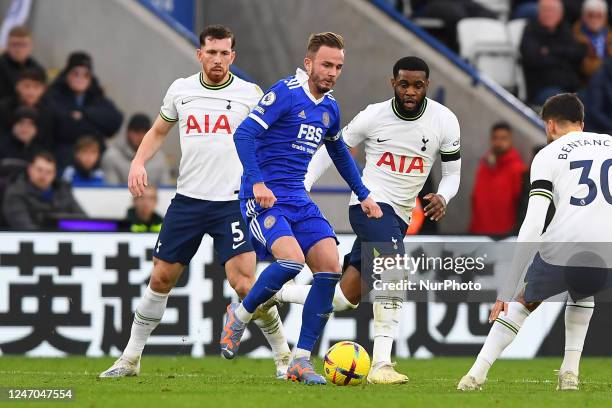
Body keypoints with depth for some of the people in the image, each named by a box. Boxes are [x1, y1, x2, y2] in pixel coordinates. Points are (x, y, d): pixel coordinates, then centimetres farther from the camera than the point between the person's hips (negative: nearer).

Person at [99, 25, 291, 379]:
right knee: (161, 279, 8)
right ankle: (130, 359, 19)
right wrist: (139, 162, 3)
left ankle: (285, 359, 1)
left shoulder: (249, 94, -2)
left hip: (232, 202, -3)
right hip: (188, 200, 3)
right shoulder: (180, 90, 6)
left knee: (244, 284, -14)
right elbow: (159, 131, 20)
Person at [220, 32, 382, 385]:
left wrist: (363, 195, 30)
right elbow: (244, 135, -17)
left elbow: (340, 153, 32)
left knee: (330, 266, -10)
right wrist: (257, 182, -27)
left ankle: (301, 361, -4)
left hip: (298, 199, 7)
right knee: (292, 259, -29)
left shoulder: (330, 108, 13)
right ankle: (240, 315, 0)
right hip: (264, 196, -7)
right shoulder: (285, 93, -10)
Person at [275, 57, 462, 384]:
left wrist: (442, 197, -16)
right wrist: (300, 190, -5)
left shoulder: (445, 121, -2)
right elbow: (330, 149, 5)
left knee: (344, 300, 4)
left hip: (399, 217, 5)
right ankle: (380, 365, -31)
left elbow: (452, 174, 7)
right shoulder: (374, 116, -8)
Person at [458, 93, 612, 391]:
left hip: (561, 252, -2)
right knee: (581, 294, 38)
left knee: (524, 301, 28)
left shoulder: (548, 155, 8)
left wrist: (508, 287, -2)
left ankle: (477, 373, 18)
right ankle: (570, 372, 23)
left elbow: (532, 226, -1)